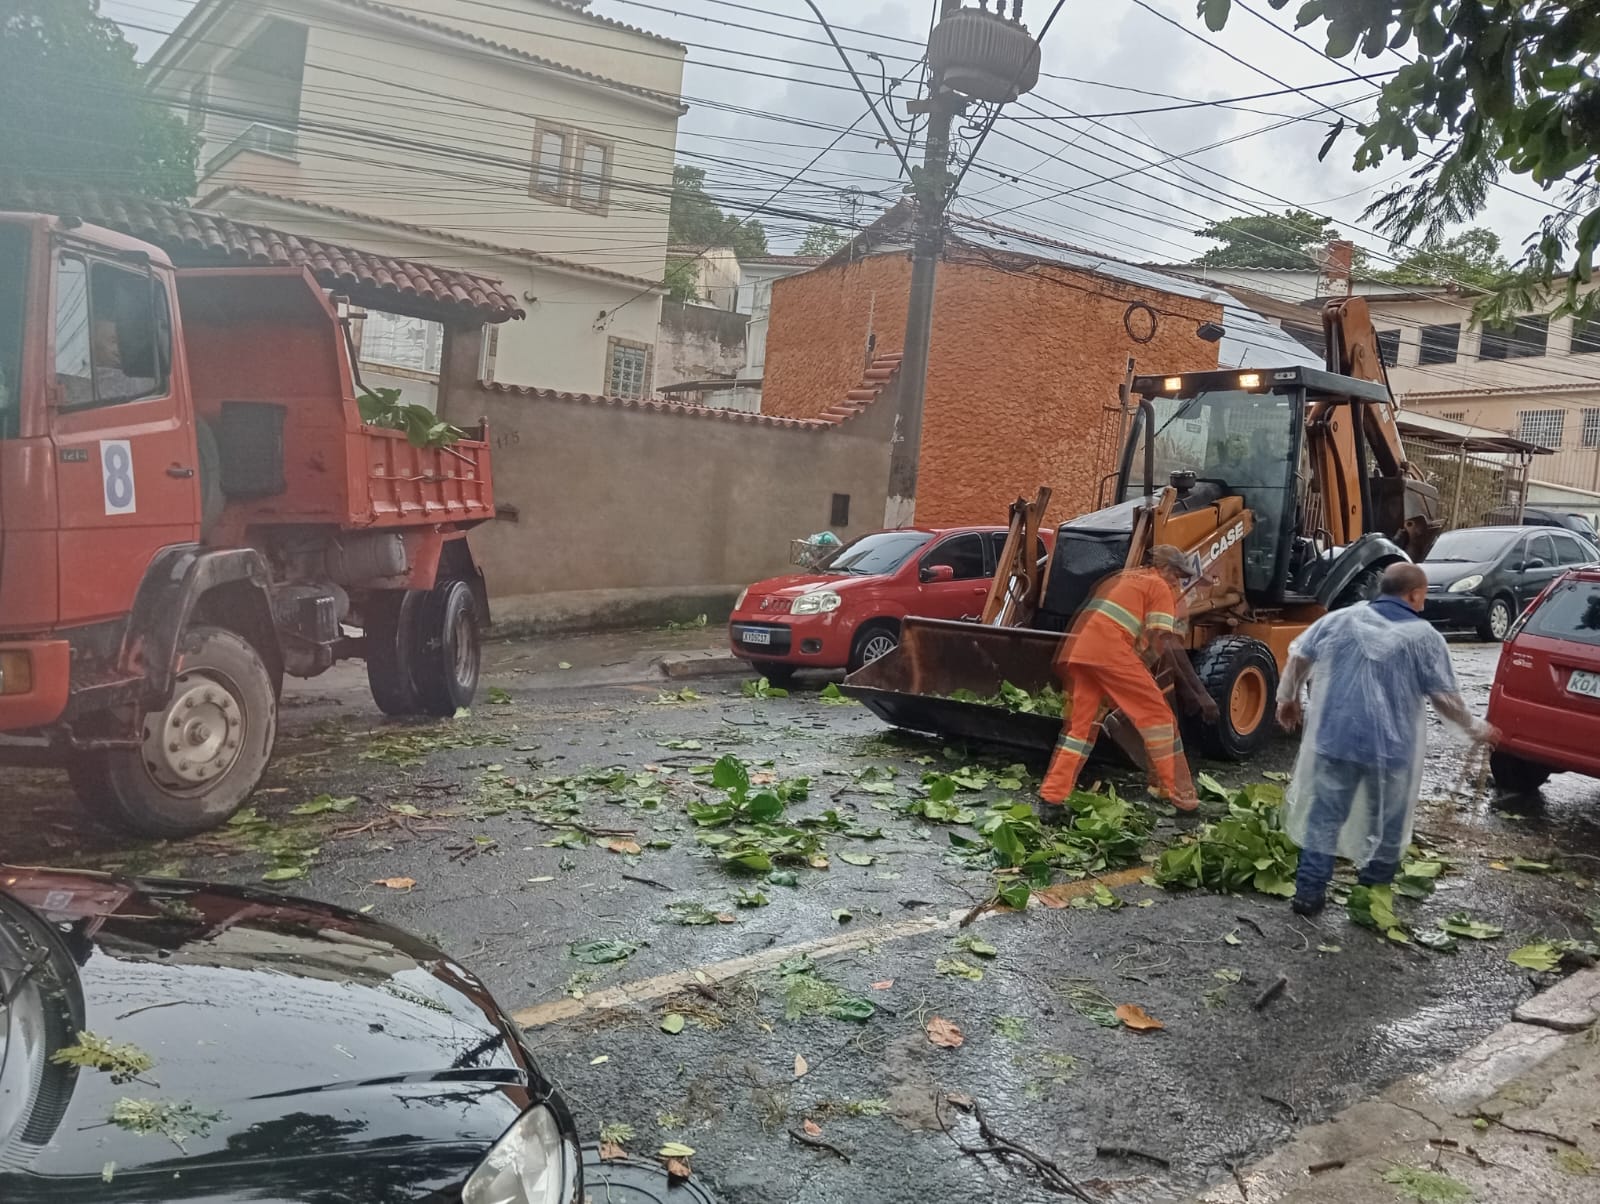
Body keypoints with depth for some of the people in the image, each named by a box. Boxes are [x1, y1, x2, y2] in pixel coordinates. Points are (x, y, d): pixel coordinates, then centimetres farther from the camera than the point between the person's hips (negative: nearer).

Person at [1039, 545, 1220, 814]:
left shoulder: (1124, 578, 33)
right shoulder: (1160, 587, 9)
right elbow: (1167, 646, -1)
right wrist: (1200, 692, 0)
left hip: (1076, 649, 7)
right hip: (1110, 651, -7)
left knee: (1080, 723, 13)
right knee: (1156, 714, 5)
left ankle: (1052, 799, 7)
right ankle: (1180, 795, 8)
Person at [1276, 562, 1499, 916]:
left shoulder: (1341, 619, 4)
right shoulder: (1423, 637, -4)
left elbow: (1298, 657, 7)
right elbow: (1446, 698, -2)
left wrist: (1287, 698, 21)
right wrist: (1476, 728, 15)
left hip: (1335, 739, 2)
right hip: (1390, 749, -2)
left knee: (1324, 816, 9)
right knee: (1386, 826, 15)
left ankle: (1308, 893, 9)